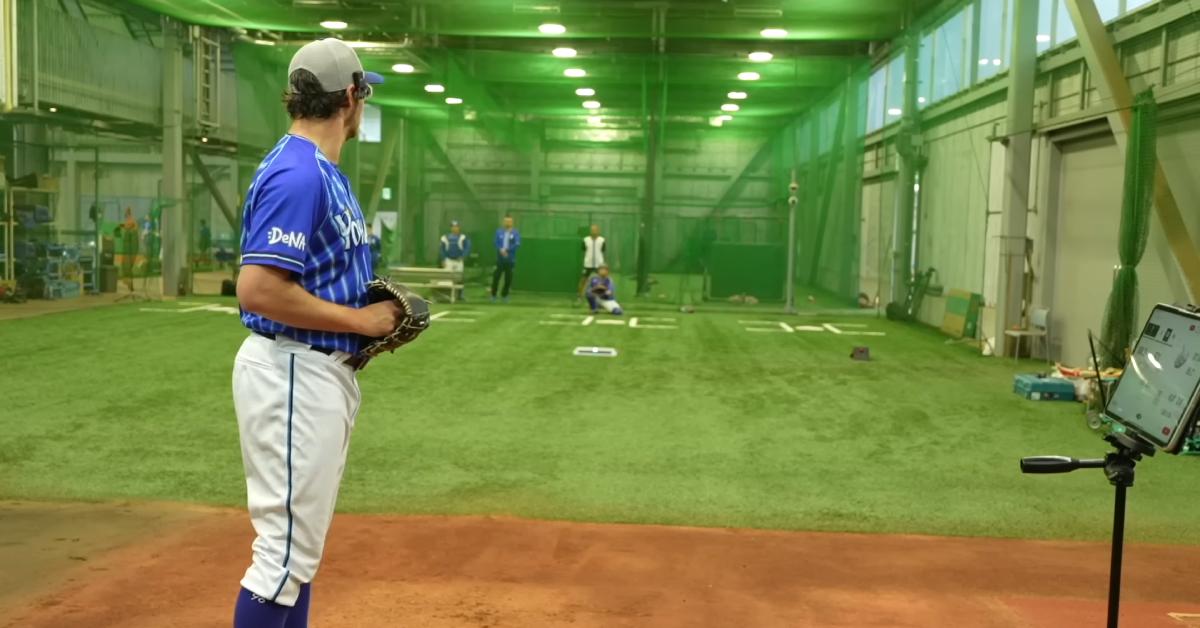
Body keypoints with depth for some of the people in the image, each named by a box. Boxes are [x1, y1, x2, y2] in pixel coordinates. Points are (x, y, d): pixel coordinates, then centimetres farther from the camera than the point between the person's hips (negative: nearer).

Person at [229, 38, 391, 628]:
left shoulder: (324, 171, 13)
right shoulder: (297, 174, -18)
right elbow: (258, 290, -26)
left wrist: (375, 312, 5)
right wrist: (361, 320, -18)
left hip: (323, 373, 10)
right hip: (294, 374, -10)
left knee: (300, 542, 19)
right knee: (286, 549, -3)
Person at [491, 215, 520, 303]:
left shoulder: (515, 233, 1)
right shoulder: (499, 231, 7)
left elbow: (517, 244, -10)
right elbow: (496, 243, 1)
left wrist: (507, 250, -19)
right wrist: (501, 250, -18)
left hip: (510, 259, -1)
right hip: (500, 259, 1)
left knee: (508, 278, 1)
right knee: (496, 277, -2)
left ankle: (504, 295, 16)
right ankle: (493, 295, 8)